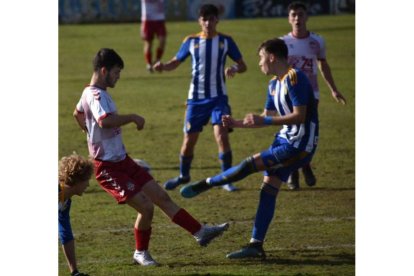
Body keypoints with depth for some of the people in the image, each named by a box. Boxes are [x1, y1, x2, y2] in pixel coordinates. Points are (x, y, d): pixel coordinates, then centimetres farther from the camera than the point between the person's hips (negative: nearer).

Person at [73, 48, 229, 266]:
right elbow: (104, 121, -40)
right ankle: (141, 253, 8)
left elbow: (77, 114, 33)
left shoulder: (90, 93, 12)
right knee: (146, 207, -13)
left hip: (122, 161, 10)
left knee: (162, 197, 8)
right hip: (108, 168, -10)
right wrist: (132, 117, -27)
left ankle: (201, 232, 11)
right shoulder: (96, 96, -20)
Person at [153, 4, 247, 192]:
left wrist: (235, 69, -22)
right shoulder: (191, 41, 1)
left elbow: (243, 65, 2)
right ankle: (183, 176, 29)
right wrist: (163, 66, -15)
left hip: (218, 97, -2)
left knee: (222, 135, -17)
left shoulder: (225, 41, -2)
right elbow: (175, 62, 8)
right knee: (189, 139, 7)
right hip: (196, 98, 2)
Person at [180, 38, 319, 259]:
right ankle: (256, 246, 5)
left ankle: (205, 184, 0)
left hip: (300, 145, -9)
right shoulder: (274, 84, 13)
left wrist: (264, 121, -26)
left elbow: (299, 116, -23)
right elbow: (267, 118, 20)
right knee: (268, 189, 4)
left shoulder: (295, 79, -17)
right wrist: (236, 124, 11)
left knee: (251, 163, -15)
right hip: (285, 141, 9)